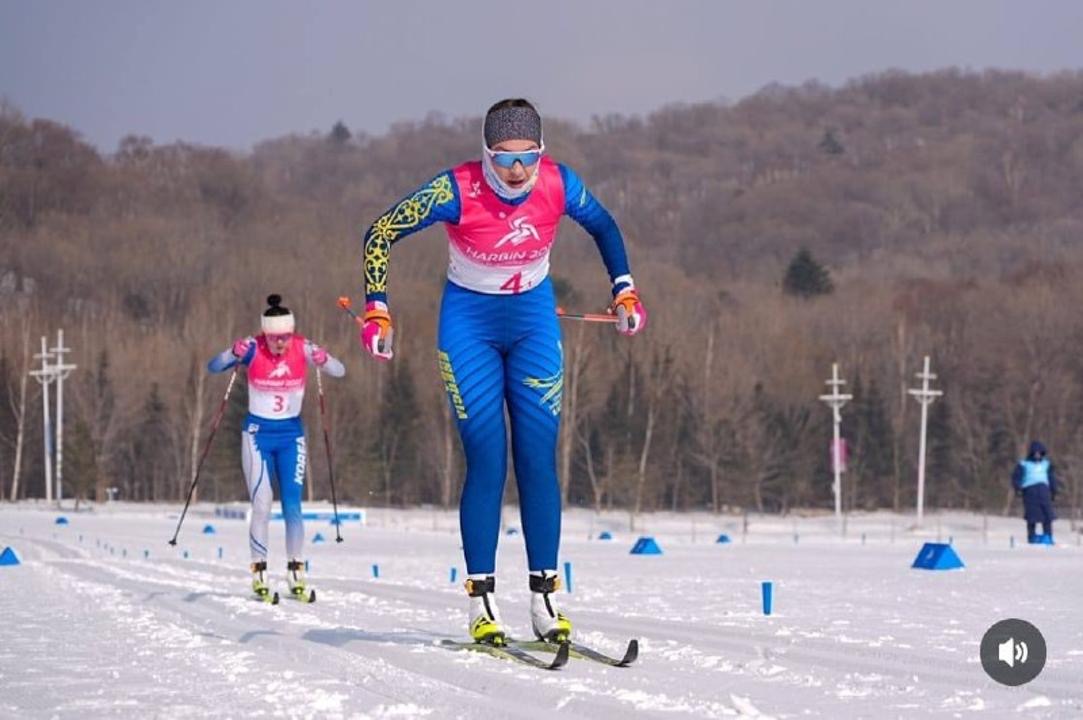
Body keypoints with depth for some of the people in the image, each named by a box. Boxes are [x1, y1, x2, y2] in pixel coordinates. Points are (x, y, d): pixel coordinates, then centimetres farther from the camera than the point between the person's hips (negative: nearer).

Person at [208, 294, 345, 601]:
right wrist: (234, 354, -37)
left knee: (292, 506, -3)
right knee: (262, 506, -7)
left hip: (291, 434, 1)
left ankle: (296, 573, 4)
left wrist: (323, 360, -32)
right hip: (258, 434, -1)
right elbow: (213, 367, -17)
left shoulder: (302, 348, -9)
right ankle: (259, 573, -1)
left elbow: (339, 372, -10)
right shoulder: (253, 348, -13)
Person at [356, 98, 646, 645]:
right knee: (487, 462, -10)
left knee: (539, 461, -3)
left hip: (534, 321, 3)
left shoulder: (558, 184, -15)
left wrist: (625, 290, 5)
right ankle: (481, 602, -4)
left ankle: (544, 597, 1)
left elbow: (602, 226, 7)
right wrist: (376, 310, -19)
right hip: (470, 324, -3)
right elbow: (381, 234, -14)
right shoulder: (457, 190, -23)